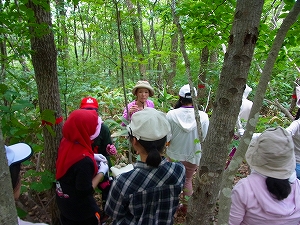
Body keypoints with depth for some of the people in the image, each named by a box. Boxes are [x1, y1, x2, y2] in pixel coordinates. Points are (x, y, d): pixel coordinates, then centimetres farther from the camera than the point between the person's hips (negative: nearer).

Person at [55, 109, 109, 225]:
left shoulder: (66, 142, -15)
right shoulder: (84, 160, -38)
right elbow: (85, 191, -26)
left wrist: (92, 158, -1)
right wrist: (101, 172, -17)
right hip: (80, 210, -7)